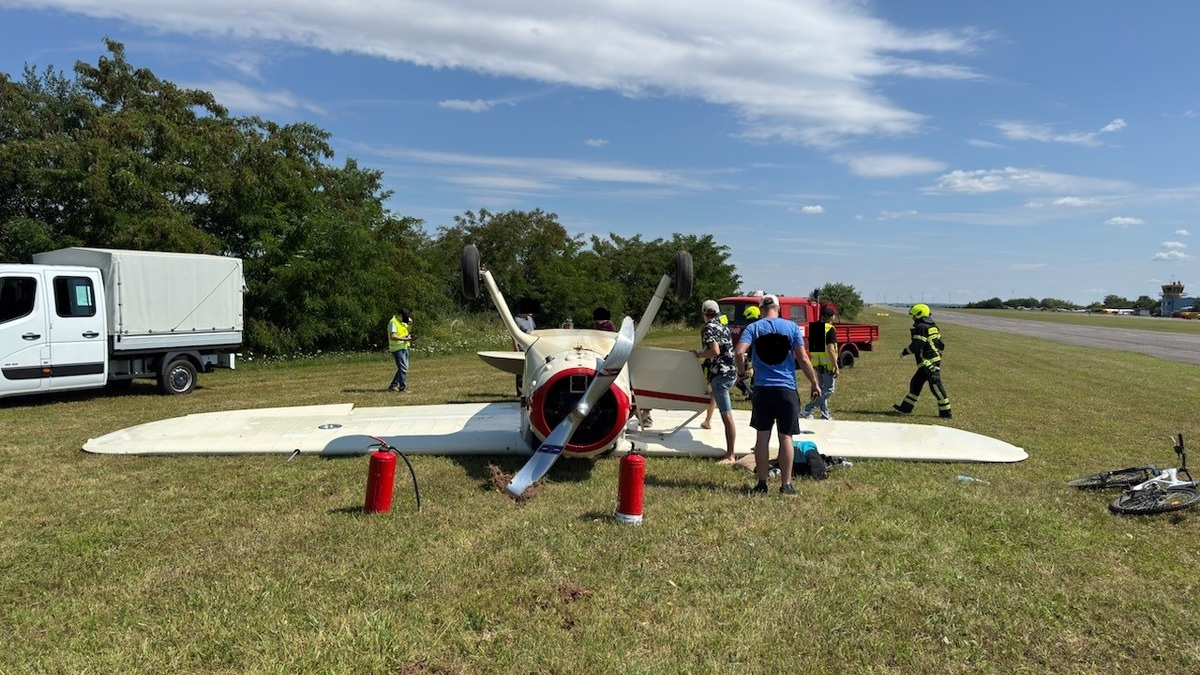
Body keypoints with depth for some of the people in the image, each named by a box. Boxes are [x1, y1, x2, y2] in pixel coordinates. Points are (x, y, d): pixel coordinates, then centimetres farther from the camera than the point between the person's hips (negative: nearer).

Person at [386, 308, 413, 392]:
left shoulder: (402, 322, 15)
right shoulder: (393, 322, -14)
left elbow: (408, 331, 23)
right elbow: (393, 337, -22)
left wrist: (410, 324, 4)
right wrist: (405, 339, -25)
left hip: (404, 347, 10)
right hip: (397, 349, -10)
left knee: (402, 368, 13)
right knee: (403, 368, -11)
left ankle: (393, 386, 18)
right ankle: (403, 387, -8)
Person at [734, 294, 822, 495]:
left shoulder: (753, 328, 1)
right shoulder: (792, 327, 0)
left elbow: (738, 352, -15)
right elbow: (803, 359, -5)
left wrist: (741, 373, 2)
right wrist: (814, 383, 5)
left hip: (762, 389, 1)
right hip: (787, 390, -1)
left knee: (762, 437, 8)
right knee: (785, 437, 6)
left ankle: (761, 483, 12)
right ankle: (786, 484, 9)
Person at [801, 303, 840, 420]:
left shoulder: (814, 327, 7)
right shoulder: (830, 329, -16)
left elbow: (811, 346, 12)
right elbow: (830, 350, -21)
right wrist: (836, 367, -18)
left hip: (817, 364, 8)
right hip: (827, 364, -8)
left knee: (823, 389, 17)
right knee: (828, 390, -1)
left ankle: (825, 415, 22)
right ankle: (807, 411, -7)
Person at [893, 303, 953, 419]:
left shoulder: (921, 327, -13)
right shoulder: (933, 327, 16)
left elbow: (916, 345, -18)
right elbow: (941, 345, 18)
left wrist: (904, 352, -5)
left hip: (928, 362, -10)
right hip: (935, 360, 10)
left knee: (935, 385, -8)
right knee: (916, 383, 15)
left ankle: (946, 412, -5)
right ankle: (905, 408, 21)